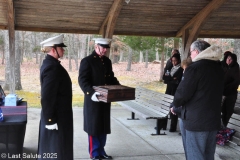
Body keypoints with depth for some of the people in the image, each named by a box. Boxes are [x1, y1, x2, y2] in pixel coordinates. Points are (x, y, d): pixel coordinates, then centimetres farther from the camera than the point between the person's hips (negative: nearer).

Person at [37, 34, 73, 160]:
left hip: (56, 114, 10)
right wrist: (50, 119, -23)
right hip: (56, 116, -10)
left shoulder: (50, 63, 10)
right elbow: (47, 97, -26)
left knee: (50, 146, 19)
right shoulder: (52, 67, -22)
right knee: (56, 149, 1)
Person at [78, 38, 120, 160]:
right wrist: (91, 93, -30)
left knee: (103, 126, 14)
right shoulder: (87, 61, -9)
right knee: (93, 127, 4)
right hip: (93, 100, -7)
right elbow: (82, 80, -16)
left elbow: (112, 78, 19)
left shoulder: (107, 61, 13)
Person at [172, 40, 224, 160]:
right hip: (214, 119, 8)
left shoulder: (194, 68, -15)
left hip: (196, 120, -8)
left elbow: (182, 93, -16)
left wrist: (176, 103, 5)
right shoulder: (218, 68, 9)